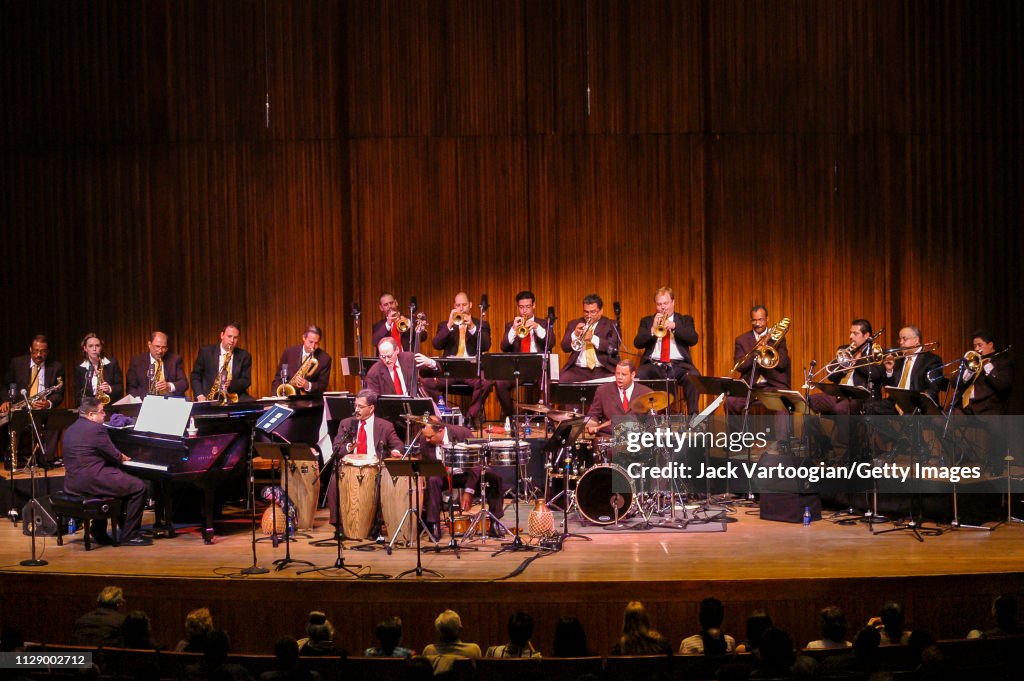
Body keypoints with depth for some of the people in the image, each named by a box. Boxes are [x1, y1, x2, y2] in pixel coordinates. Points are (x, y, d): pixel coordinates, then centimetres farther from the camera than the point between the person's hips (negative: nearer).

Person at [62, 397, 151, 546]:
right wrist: (122, 457, 15)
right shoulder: (96, 428, -12)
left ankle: (99, 532, 33)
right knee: (139, 487, -3)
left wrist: (119, 457, 18)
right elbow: (114, 456, -9)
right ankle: (129, 536, -2)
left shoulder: (71, 430, 17)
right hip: (91, 482, -10)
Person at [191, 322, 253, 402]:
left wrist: (231, 384, -15)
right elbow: (195, 375, 9)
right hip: (210, 398, -2)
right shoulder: (206, 351, 6)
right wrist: (200, 396, -6)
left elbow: (246, 380, 5)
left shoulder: (244, 356, 9)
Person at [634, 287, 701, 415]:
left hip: (678, 365, -1)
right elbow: (637, 343, 4)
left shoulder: (685, 320, 18)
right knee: (638, 376, -32)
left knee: (694, 376, -32)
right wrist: (653, 329, -12)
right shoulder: (647, 321, 18)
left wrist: (674, 326, -12)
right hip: (654, 364, 1)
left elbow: (693, 340, 0)